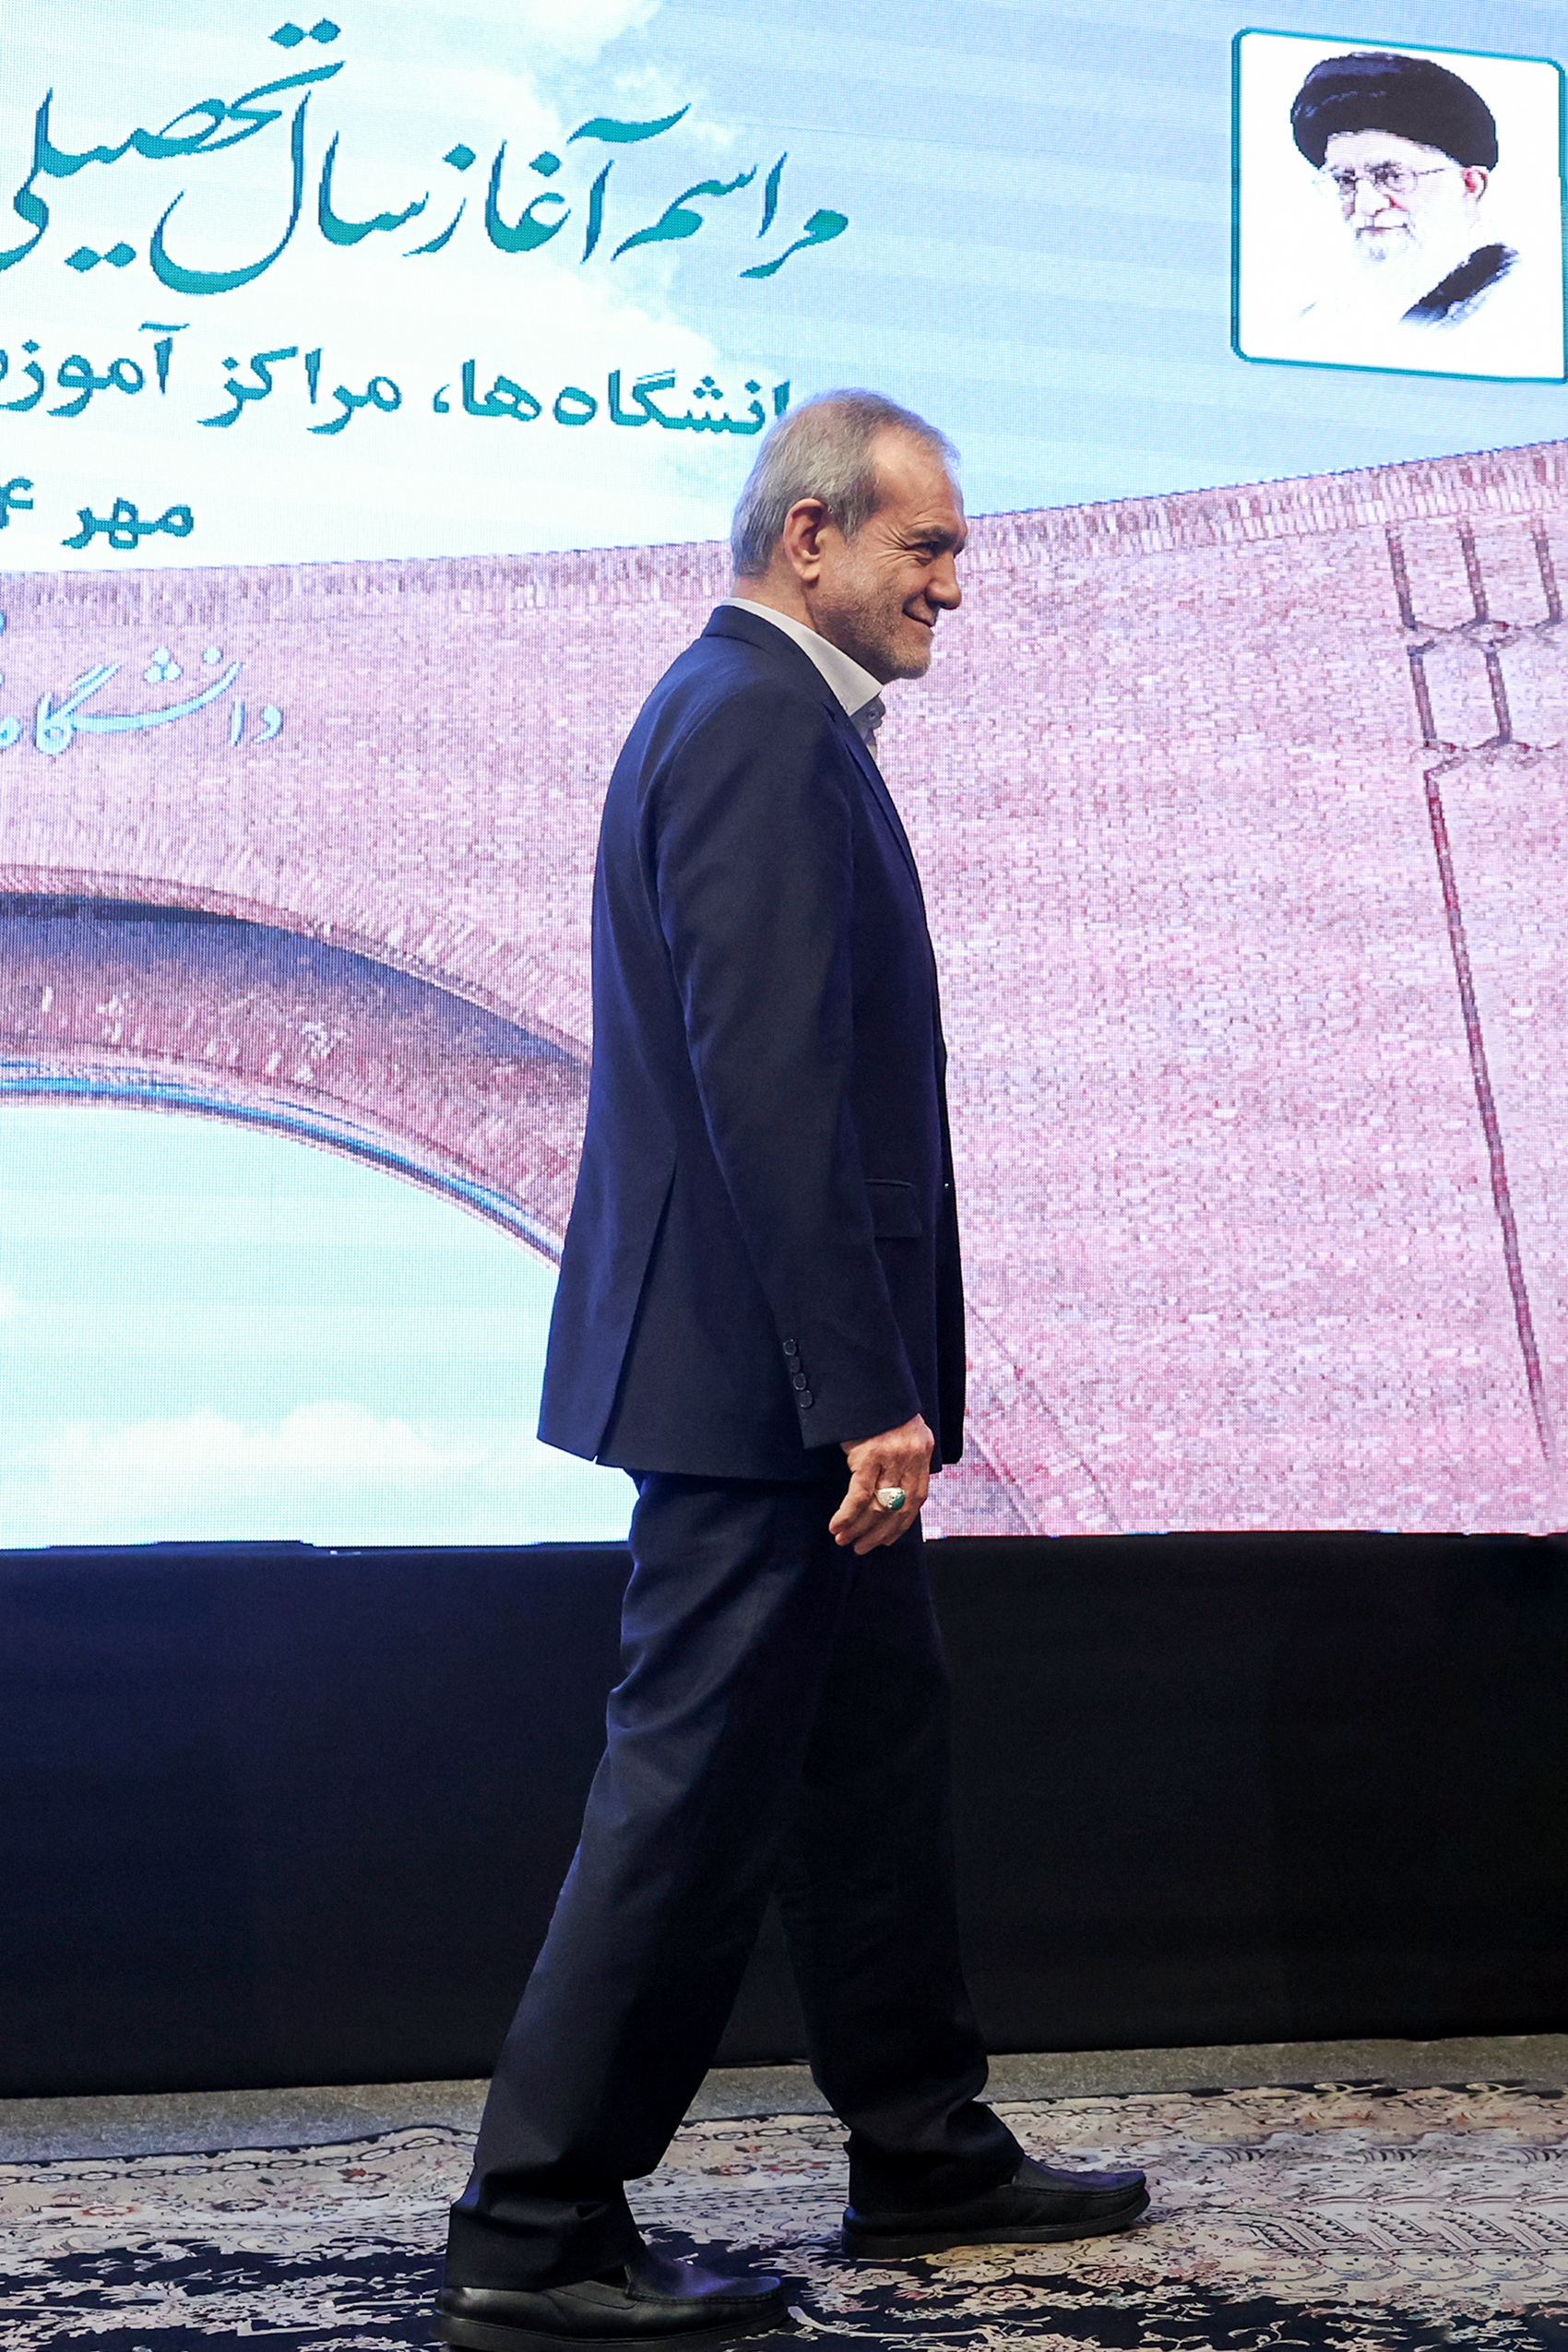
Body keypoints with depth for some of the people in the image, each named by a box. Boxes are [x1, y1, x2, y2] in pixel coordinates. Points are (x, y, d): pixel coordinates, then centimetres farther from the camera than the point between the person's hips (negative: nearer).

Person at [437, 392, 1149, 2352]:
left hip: (793, 1379, 11)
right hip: (765, 1378, -11)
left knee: (875, 1750, 18)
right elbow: (772, 1089, -24)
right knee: (703, 1786, -5)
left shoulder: (754, 715, 17)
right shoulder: (760, 728, -16)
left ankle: (924, 2153, 31)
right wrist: (864, 1392, -24)